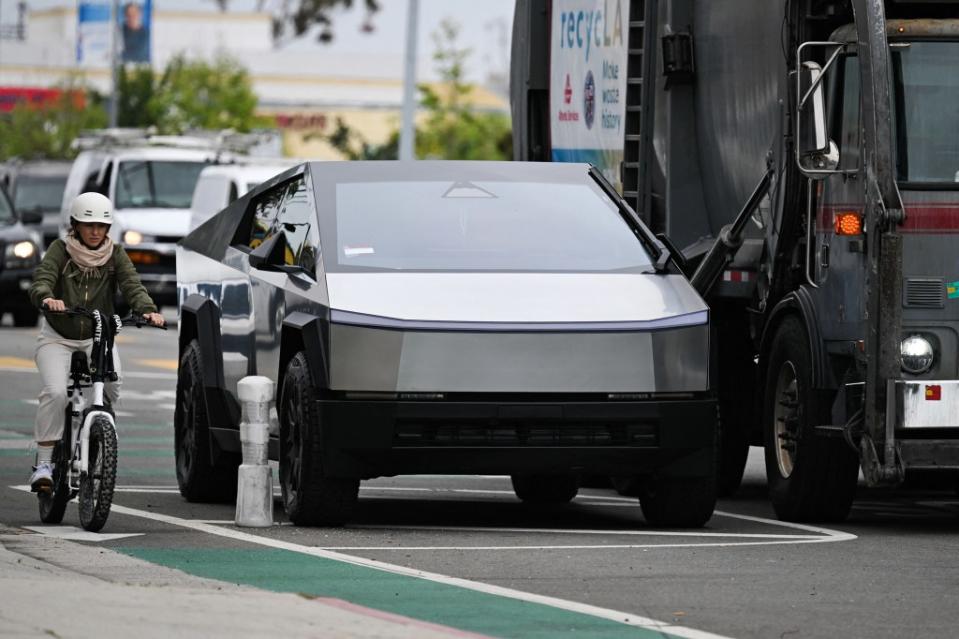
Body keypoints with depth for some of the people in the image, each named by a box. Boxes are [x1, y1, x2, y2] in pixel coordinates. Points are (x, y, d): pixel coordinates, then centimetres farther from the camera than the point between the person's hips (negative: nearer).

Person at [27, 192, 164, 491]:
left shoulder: (115, 254, -4)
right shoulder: (61, 250, -10)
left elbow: (131, 284, -17)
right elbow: (41, 281, -24)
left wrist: (148, 309, -38)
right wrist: (47, 298, -48)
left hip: (98, 336, 2)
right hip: (57, 338, -2)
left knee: (112, 388, -23)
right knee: (55, 393, -24)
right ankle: (43, 464, -17)